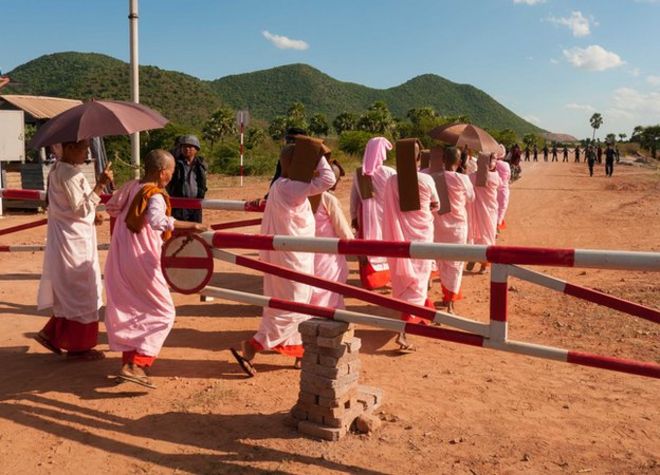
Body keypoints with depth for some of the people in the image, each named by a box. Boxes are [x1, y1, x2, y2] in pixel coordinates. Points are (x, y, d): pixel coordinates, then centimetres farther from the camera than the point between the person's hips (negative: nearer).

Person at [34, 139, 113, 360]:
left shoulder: (57, 169, 12)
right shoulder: (69, 173, -20)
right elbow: (81, 209, -23)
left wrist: (91, 215, 10)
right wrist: (100, 185, -27)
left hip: (69, 238, 10)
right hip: (74, 240, -10)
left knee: (69, 290, 19)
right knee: (80, 291, 0)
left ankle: (52, 333, 26)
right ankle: (78, 346, 10)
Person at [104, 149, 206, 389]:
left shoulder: (130, 187, 6)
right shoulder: (156, 196, -18)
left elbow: (111, 207, 22)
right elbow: (157, 220, -38)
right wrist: (191, 226, -36)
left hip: (119, 259, 8)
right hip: (142, 262, -8)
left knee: (127, 311, 19)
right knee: (162, 314, 2)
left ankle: (128, 359, 27)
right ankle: (136, 365, -9)